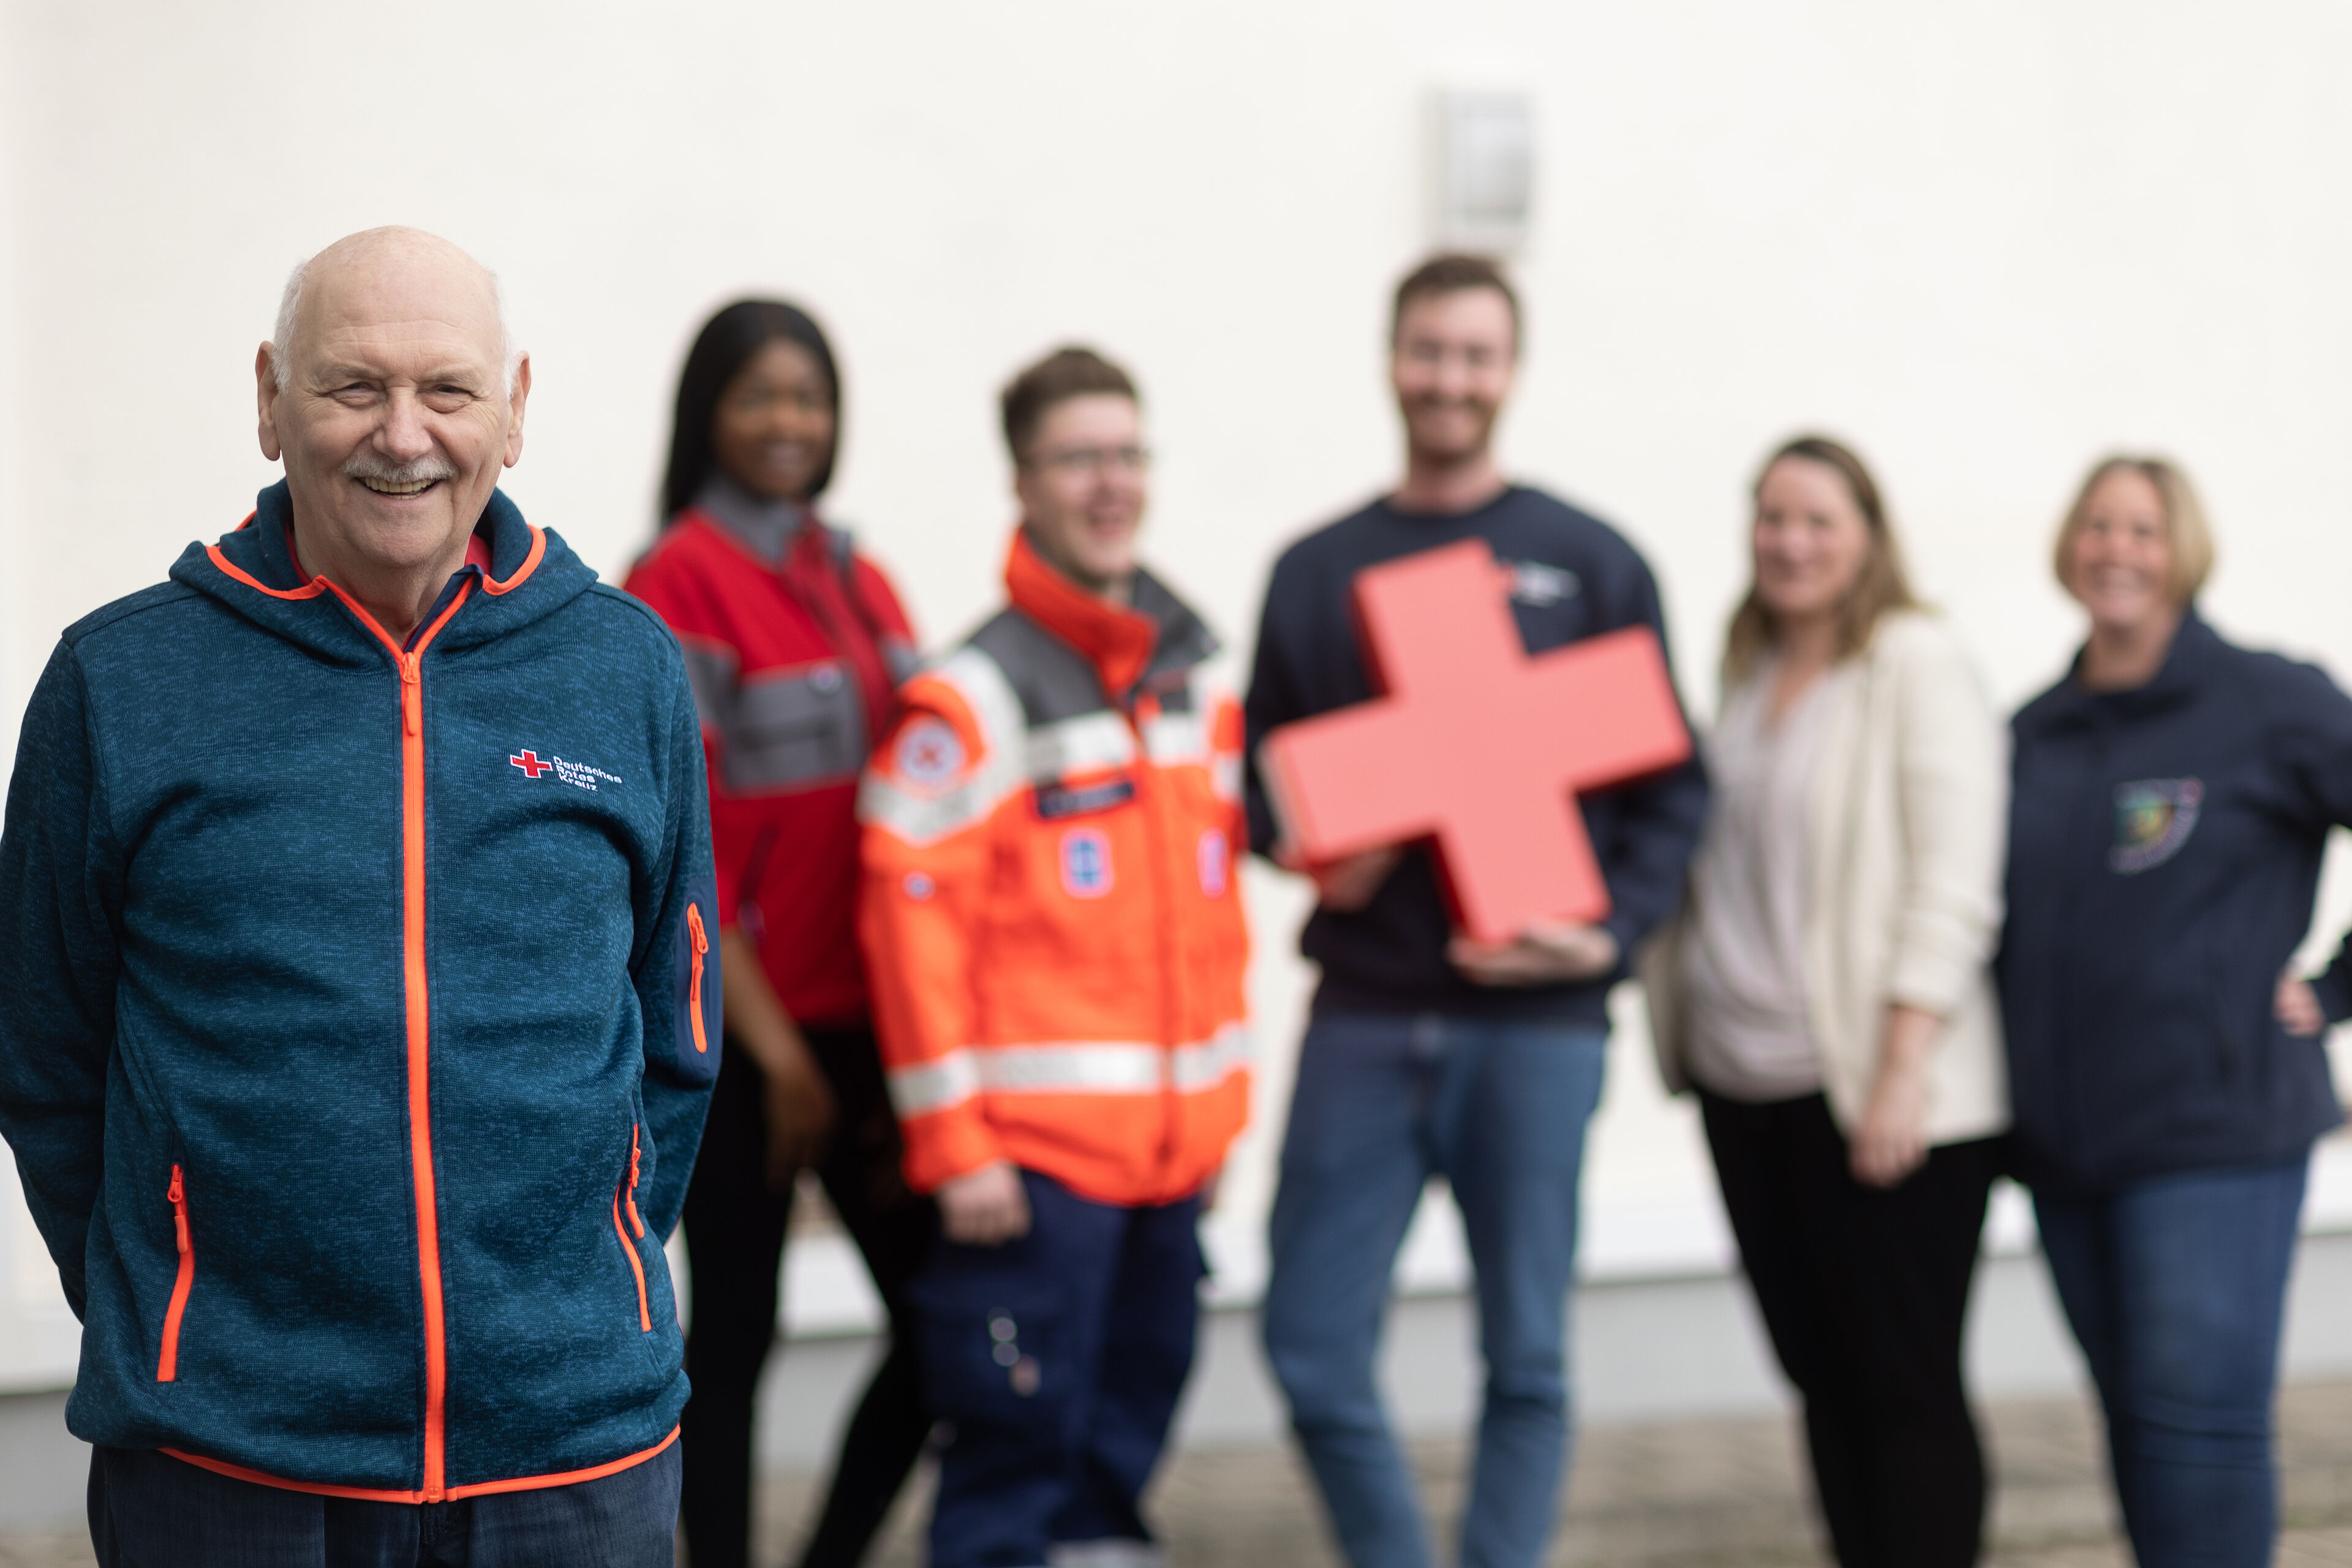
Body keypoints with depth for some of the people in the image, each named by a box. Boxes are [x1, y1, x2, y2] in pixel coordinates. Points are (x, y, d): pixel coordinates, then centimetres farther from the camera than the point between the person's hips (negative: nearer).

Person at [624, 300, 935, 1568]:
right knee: (735, 1330, 3)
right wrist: (774, 1047, -11)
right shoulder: (679, 584, -7)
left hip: (863, 1020, 6)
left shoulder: (861, 585, 12)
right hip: (740, 1034, -6)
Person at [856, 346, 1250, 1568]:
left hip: (1172, 1144, 7)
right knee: (1019, 1436, -3)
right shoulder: (975, 694, -9)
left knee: (1128, 1430, 14)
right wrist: (952, 1141, -14)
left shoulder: (1192, 685, 13)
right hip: (1036, 1144, -7)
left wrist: (1221, 1102, 15)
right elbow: (911, 914, -12)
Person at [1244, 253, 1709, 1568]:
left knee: (1527, 1357, 4)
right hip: (1364, 1018, 2)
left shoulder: (1592, 566, 5)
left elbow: (1671, 790, 4)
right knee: (1316, 1347, -1)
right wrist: (1306, 849, -7)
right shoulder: (1318, 572, 11)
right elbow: (1262, 778, 15)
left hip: (1534, 1020, -2)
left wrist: (1608, 932, -11)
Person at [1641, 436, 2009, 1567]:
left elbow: (1954, 882, -13)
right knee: (1820, 1376, 11)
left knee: (1904, 1386, -3)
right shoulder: (1747, 670, 13)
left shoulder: (1917, 666, -7)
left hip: (1872, 1092, -7)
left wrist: (1905, 1070, -19)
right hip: (1744, 1082, 7)